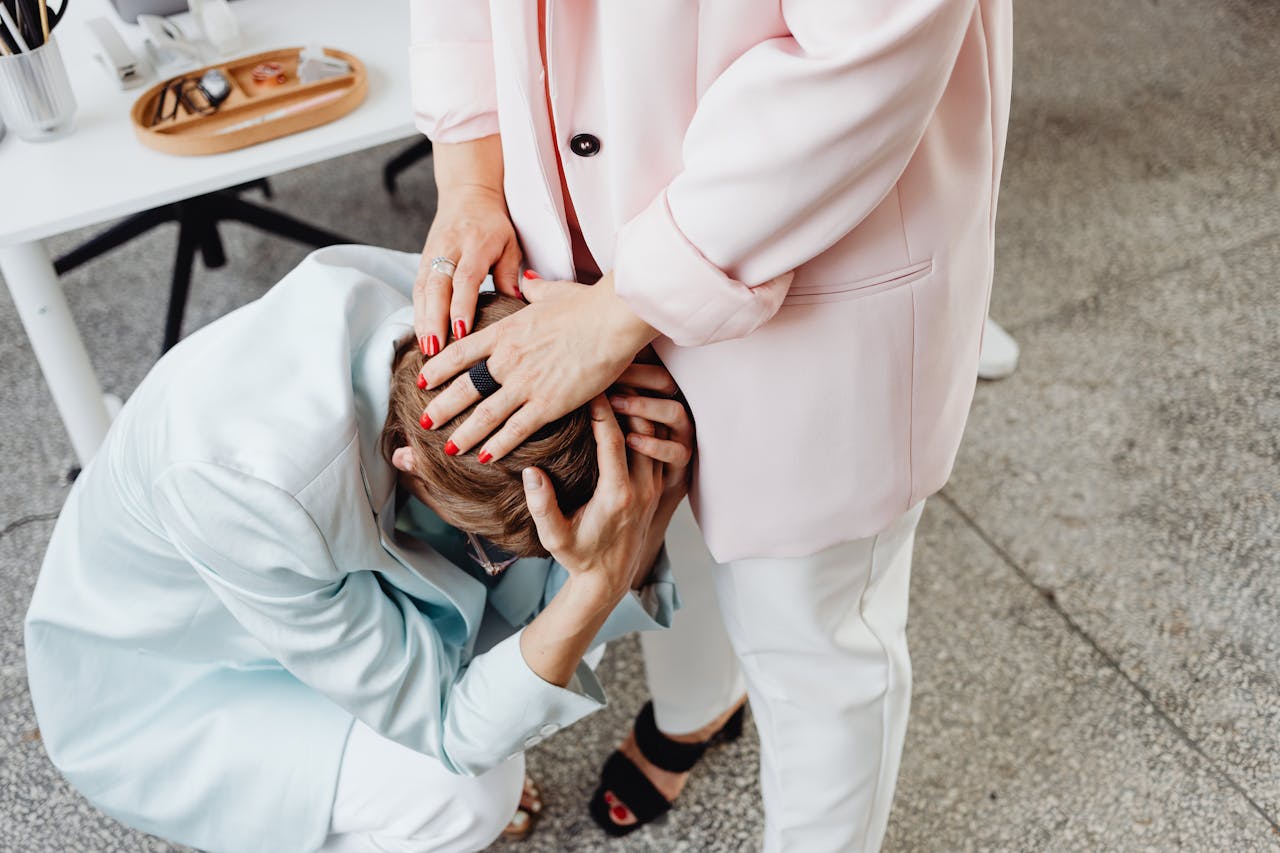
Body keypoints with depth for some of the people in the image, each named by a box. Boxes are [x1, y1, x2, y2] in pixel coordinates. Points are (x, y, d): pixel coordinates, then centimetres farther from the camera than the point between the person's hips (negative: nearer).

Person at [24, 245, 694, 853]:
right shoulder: (247, 483, -43)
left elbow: (535, 605, -17)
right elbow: (453, 729, -30)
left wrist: (645, 520, -36)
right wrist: (598, 582, -43)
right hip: (154, 693, -6)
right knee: (462, 792, -25)